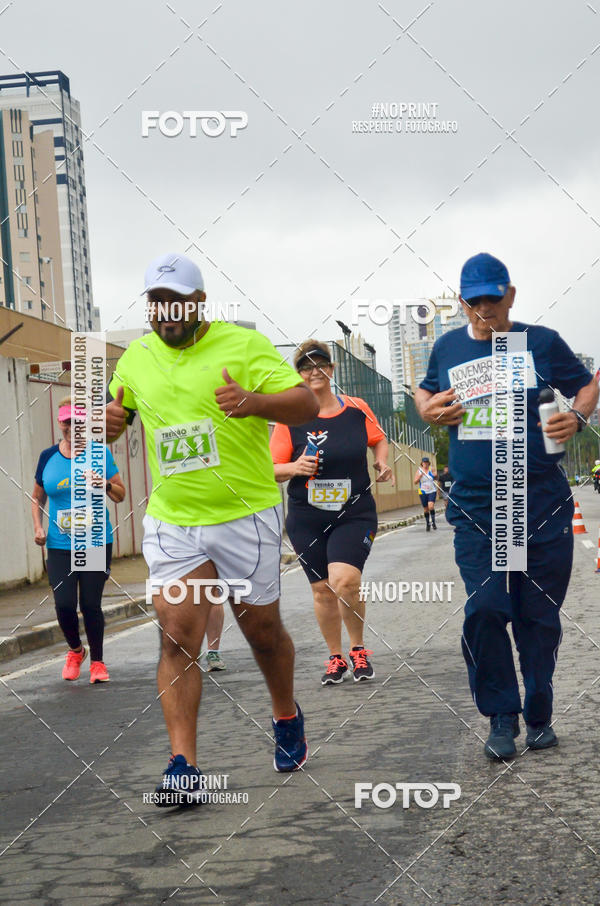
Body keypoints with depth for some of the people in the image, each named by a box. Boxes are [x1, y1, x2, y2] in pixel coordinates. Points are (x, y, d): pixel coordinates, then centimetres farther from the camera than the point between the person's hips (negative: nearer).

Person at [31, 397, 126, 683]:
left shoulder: (99, 453, 0)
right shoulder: (48, 456, 5)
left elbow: (121, 495, 3)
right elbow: (37, 497, 18)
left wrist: (106, 485, -18)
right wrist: (38, 527, 3)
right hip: (59, 545, 2)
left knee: (91, 604, 0)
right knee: (64, 604, -7)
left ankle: (97, 662, 19)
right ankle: (75, 651, 23)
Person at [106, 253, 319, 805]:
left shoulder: (244, 345, -6)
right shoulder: (136, 358, 9)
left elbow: (306, 404, -12)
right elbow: (110, 424, 20)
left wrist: (255, 401, -33)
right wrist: (107, 421, -6)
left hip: (246, 516, -3)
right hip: (172, 522, 3)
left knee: (262, 630, 11)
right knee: (177, 635, -9)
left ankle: (287, 719, 39)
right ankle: (183, 766, -8)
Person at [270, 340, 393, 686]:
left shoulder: (357, 409, 1)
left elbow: (378, 439, 21)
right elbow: (272, 469, 0)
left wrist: (382, 462, 2)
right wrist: (294, 468, -20)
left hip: (355, 513, -1)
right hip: (307, 518, 1)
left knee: (344, 580, -19)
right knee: (323, 589, 6)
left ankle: (358, 649, 5)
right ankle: (336, 658, 26)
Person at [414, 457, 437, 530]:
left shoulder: (431, 470, 3)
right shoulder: (419, 471, 2)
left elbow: (436, 479, 12)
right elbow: (415, 482, -1)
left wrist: (435, 476, -10)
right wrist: (420, 476, -17)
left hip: (432, 491, -1)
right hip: (423, 492, 1)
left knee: (431, 506, -20)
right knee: (426, 509, 6)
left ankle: (433, 522, -14)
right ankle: (428, 524, 19)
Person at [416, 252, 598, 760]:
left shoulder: (541, 342, 2)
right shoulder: (448, 348, 9)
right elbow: (425, 393, 26)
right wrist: (429, 410, 3)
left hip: (544, 506, -1)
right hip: (475, 508, 1)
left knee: (539, 614, 6)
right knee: (485, 608, -11)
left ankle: (539, 715, 23)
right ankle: (501, 717, 4)